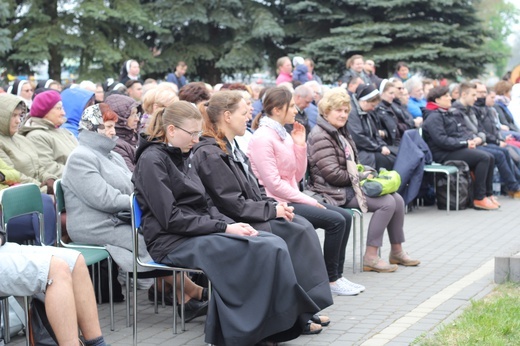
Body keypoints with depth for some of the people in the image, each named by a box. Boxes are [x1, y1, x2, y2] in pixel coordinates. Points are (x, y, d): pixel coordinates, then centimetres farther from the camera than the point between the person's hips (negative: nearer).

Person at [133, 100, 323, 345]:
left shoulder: (181, 157, 19)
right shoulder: (152, 160, -8)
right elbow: (172, 218, -16)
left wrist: (231, 224, -1)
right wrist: (223, 228, -16)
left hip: (197, 233, 8)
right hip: (172, 242, -8)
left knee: (274, 244, -14)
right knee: (261, 250, -25)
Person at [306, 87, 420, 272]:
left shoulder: (340, 132, 17)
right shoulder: (320, 137, -15)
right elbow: (333, 174, -21)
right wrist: (359, 177, -11)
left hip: (349, 186, 10)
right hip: (336, 192, -10)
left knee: (397, 199, -1)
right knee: (387, 203, -21)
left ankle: (396, 251, 10)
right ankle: (370, 257, -18)